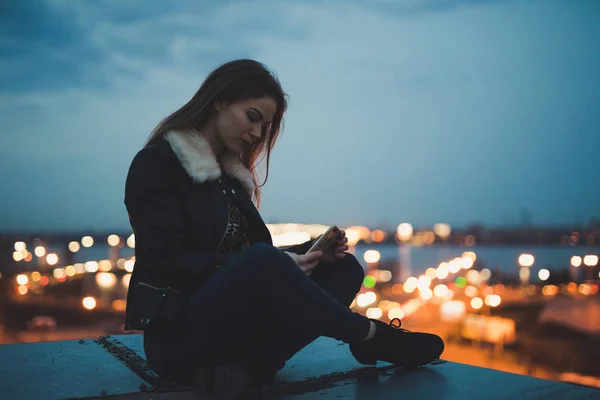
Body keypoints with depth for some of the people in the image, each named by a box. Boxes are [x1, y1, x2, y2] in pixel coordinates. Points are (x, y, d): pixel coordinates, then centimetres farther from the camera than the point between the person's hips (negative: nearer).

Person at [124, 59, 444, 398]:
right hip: (178, 334, -7)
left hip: (233, 323, 8)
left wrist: (309, 253, -3)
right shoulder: (155, 164, -6)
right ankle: (372, 338, -14)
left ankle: (249, 367, -29)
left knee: (343, 268, -9)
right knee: (261, 261, -35)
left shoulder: (232, 172, 17)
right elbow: (170, 262, -15)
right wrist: (278, 264, -23)